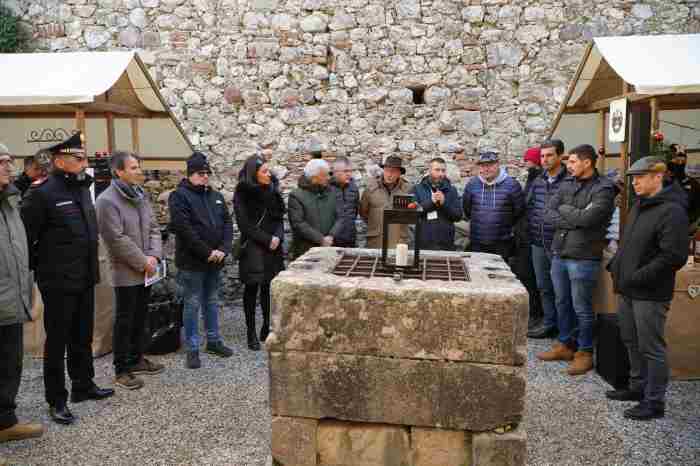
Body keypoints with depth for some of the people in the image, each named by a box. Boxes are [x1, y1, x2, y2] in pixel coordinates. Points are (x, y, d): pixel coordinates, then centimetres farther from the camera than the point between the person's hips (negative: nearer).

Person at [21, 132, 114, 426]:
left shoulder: (83, 189, 9)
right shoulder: (42, 194, -15)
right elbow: (24, 237, -14)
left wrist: (92, 269, 13)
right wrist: (38, 268, -7)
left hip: (85, 280, 7)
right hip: (58, 282, -7)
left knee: (83, 337, 18)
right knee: (57, 341, 5)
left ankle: (84, 386, 33)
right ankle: (56, 400, 18)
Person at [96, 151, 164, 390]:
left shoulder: (141, 195, 9)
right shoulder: (107, 200, -15)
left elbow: (153, 227, 9)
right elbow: (117, 239, -19)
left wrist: (154, 255, -6)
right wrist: (143, 261, -15)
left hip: (145, 271, 7)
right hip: (126, 272, -7)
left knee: (140, 317, 17)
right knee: (124, 321, 2)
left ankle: (137, 359, 31)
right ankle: (121, 370, 13)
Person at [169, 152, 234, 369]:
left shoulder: (216, 196, 12)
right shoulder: (179, 196, -8)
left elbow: (227, 224, 9)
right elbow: (184, 229, -17)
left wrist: (223, 249, -7)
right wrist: (207, 252, -17)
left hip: (215, 261, 6)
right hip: (192, 262, -6)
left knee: (212, 302, 16)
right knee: (192, 305, 2)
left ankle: (213, 341, 28)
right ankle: (192, 349, 11)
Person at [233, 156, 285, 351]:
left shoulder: (272, 190, 8)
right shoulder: (243, 194, -7)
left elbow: (279, 217, 11)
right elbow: (245, 225, -10)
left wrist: (278, 237, -7)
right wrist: (267, 240, -12)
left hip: (273, 248, 4)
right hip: (252, 248, -4)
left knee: (269, 287, 5)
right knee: (252, 288, 3)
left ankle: (267, 327, 18)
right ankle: (251, 332, 11)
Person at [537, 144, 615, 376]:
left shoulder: (603, 189, -9)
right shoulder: (567, 184, 10)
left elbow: (586, 218, -21)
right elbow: (550, 213, 2)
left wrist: (564, 209, -5)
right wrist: (573, 221, -12)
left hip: (583, 258, -6)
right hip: (559, 253, 6)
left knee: (582, 308, 3)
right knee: (562, 303, 16)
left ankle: (585, 352, 19)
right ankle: (564, 344, 32)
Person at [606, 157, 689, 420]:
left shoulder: (671, 211, -16)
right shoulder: (639, 206, 13)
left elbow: (673, 257, -21)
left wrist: (637, 277, -20)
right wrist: (616, 265, 9)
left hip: (650, 295, -9)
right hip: (628, 290, 9)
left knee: (651, 348, 2)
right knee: (632, 342, 19)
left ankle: (654, 401, 15)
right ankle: (638, 387, 35)